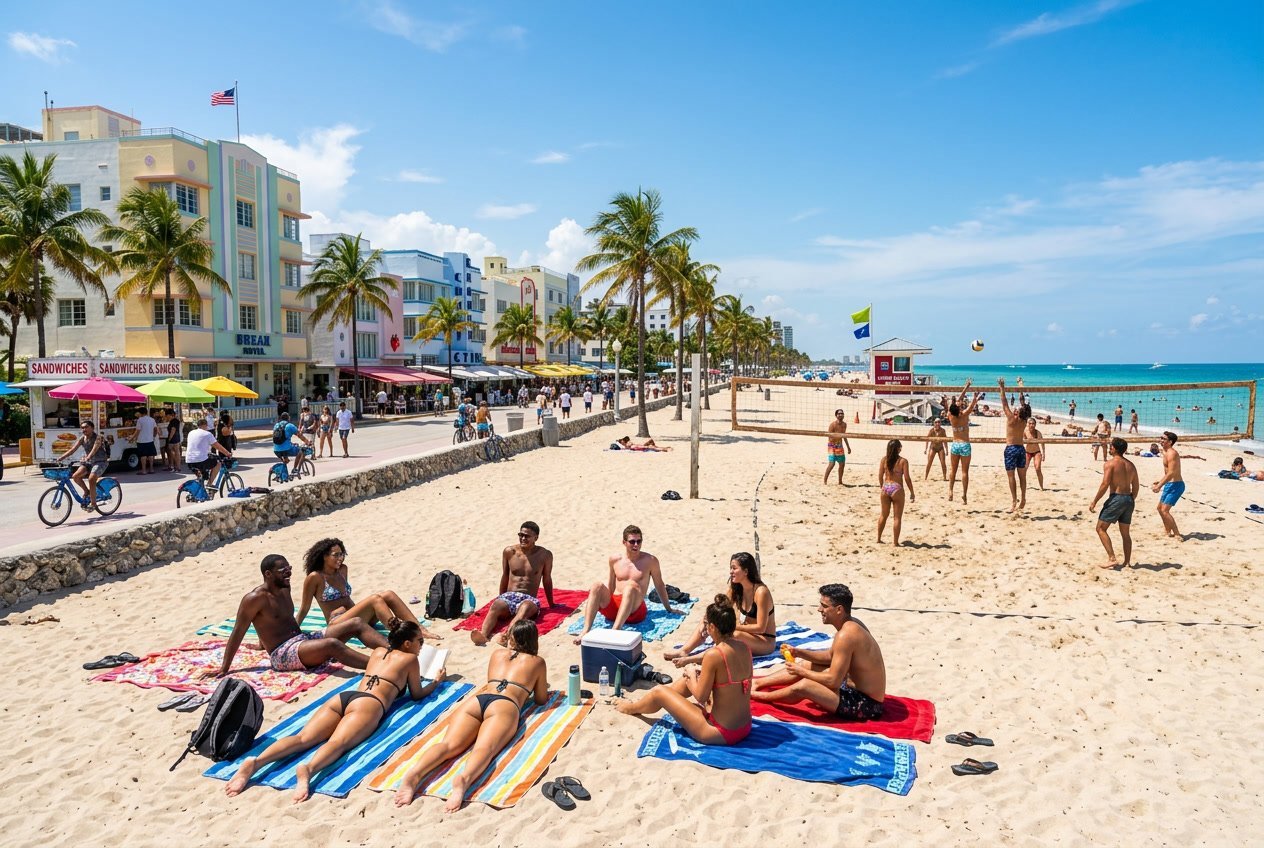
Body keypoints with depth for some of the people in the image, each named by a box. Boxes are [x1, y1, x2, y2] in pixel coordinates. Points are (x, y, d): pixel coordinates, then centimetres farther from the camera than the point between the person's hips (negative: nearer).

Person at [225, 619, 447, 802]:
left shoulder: (377, 651, 35)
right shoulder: (410, 658, 18)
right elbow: (417, 695, 27)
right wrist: (437, 681, 45)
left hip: (343, 696, 6)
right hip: (369, 704, -6)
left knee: (303, 738, -15)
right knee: (338, 743, -32)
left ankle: (255, 761, -40)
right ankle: (308, 768, -64)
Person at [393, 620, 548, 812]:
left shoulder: (497, 653, 36)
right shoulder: (537, 662, 26)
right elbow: (541, 700, 33)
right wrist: (543, 689, 54)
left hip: (475, 700, 3)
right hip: (505, 706, -3)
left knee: (450, 744, -20)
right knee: (485, 748, -30)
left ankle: (414, 774, -51)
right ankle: (463, 779, -63)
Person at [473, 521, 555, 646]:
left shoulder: (545, 555, 5)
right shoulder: (509, 552, 10)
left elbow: (547, 580, 14)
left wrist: (551, 604, 20)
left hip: (529, 599, -2)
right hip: (509, 596, 2)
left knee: (526, 607, -40)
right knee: (496, 606, -34)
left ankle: (508, 633, -67)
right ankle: (483, 635, -60)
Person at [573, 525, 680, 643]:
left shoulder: (650, 560, 3)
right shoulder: (614, 559, 10)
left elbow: (659, 585, 12)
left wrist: (669, 609, 18)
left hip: (634, 610, -3)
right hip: (612, 608, 3)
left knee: (631, 585, -36)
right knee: (597, 586, -26)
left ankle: (615, 630, -53)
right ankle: (586, 630, -39)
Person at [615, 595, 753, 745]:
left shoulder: (713, 655, -23)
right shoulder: (745, 647, -2)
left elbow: (701, 697, -15)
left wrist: (692, 675, 3)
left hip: (722, 733, -7)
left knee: (659, 692, 11)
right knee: (689, 678, 24)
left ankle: (633, 708, 44)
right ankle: (642, 702, 45)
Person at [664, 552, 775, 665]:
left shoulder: (760, 592, -22)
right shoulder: (736, 588, 0)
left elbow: (760, 628, -23)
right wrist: (705, 622, -16)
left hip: (766, 642, -8)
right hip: (746, 633, 8)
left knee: (735, 635, -37)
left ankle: (693, 659, -42)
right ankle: (683, 651, -19)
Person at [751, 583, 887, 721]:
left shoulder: (846, 634, -27)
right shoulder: (851, 624, 4)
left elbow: (833, 681, -25)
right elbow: (830, 656, 18)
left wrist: (802, 672, -11)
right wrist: (800, 652, 6)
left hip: (866, 704, -11)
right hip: (859, 691, 11)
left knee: (804, 686, -23)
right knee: (807, 666, 16)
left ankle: (756, 695, 1)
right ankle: (757, 683, 25)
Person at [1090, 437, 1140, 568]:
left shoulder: (1110, 463, -9)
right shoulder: (1130, 465, 12)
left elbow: (1105, 484, -16)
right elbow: (1136, 486, 15)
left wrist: (1094, 502, -12)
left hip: (1116, 498, -7)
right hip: (1129, 499, 7)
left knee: (1101, 528, -1)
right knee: (1126, 533, 14)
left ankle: (1112, 558, -10)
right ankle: (1127, 562, 17)